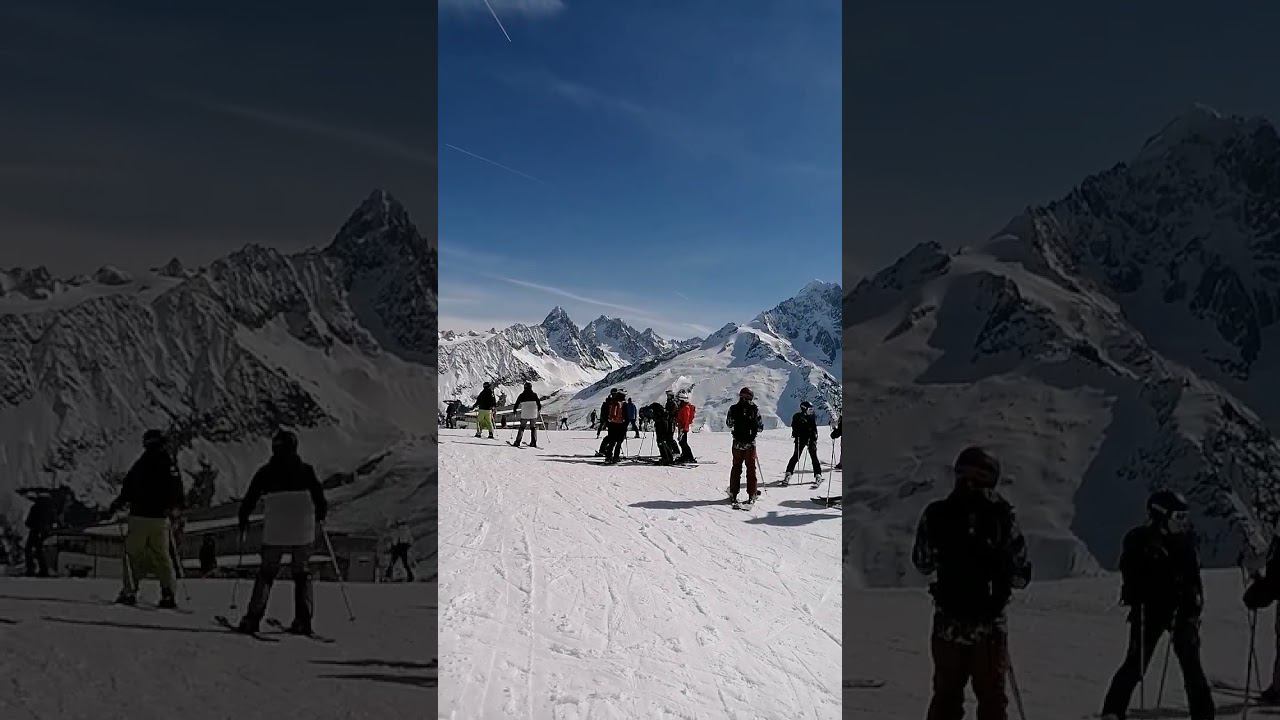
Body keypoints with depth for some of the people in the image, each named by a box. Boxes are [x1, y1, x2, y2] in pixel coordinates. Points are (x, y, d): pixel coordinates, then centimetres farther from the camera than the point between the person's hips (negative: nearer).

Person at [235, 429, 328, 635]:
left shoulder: (266, 472, 2)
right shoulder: (305, 470, 2)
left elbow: (249, 500, 7)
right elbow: (319, 497, 6)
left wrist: (243, 520, 23)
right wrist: (320, 515, 25)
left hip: (274, 535, 0)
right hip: (303, 533, 0)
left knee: (266, 573, 11)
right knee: (301, 574, 11)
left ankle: (253, 618, 3)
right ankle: (303, 620, 4)